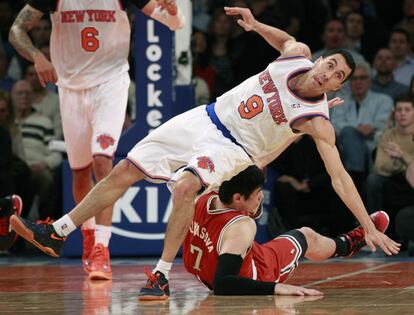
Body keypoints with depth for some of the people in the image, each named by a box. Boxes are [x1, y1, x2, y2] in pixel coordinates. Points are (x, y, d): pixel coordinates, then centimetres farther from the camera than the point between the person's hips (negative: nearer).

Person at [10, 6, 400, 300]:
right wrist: (256, 25, 1)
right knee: (124, 171, 3)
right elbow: (285, 39, 18)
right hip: (204, 120, 6)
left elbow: (339, 177, -23)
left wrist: (369, 227, -29)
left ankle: (162, 275, -23)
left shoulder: (317, 121, -22)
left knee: (185, 186, -36)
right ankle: (56, 234, 15)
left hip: (230, 148, -5)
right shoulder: (298, 54, -9)